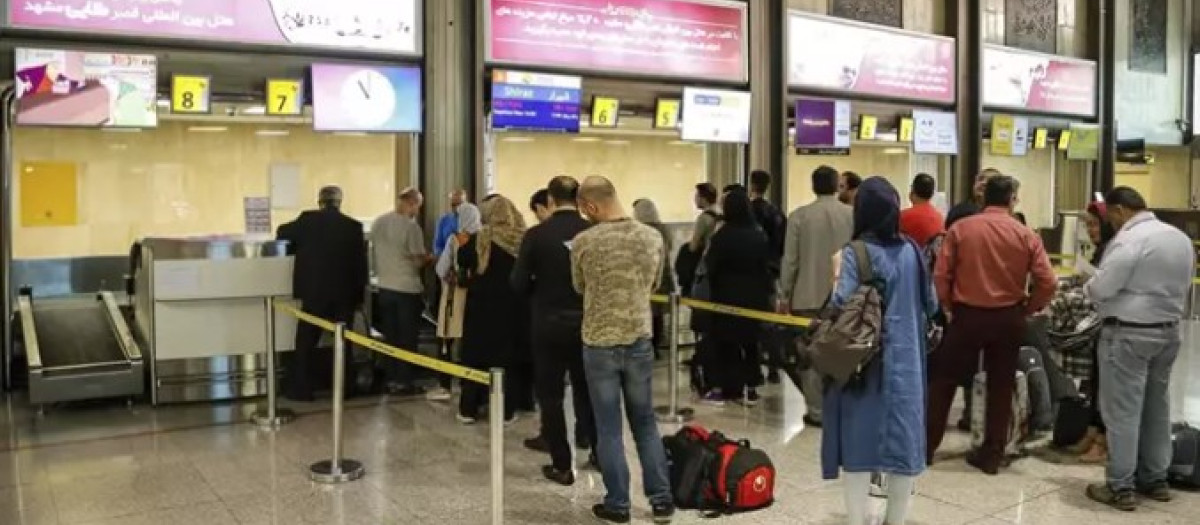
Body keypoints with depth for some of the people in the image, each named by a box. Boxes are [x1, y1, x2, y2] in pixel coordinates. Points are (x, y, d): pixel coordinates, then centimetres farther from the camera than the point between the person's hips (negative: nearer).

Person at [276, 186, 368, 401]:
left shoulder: (308, 219, -3)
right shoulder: (354, 226, 0)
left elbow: (282, 233, 13)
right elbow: (361, 264, 2)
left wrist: (300, 247, 32)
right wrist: (359, 296, 9)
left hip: (314, 293, -1)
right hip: (345, 294, 2)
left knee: (306, 343, 7)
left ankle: (300, 390, 9)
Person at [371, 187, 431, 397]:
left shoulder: (378, 223, 3)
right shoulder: (411, 226, -17)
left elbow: (374, 254, 12)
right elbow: (419, 261, -14)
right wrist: (429, 259, 6)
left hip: (385, 287, 6)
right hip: (407, 289, -6)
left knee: (390, 337, 13)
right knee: (408, 338, 5)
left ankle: (392, 380, 18)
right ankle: (405, 382, 9)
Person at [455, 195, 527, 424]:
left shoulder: (479, 238, -11)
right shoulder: (523, 240, -7)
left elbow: (462, 260, 0)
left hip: (481, 304, -1)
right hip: (511, 306, 1)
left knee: (475, 355, 9)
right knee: (507, 356, 10)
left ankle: (468, 409, 13)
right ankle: (506, 411, 12)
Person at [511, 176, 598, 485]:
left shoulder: (537, 235, -12)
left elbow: (519, 284, -10)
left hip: (550, 324, -2)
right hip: (588, 322, 3)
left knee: (551, 394, 7)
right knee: (586, 387, 18)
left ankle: (562, 466, 10)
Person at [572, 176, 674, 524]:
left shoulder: (583, 242, -12)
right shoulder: (652, 237, -4)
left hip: (599, 344, -3)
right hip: (640, 341, 3)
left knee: (608, 428, 7)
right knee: (645, 422, 15)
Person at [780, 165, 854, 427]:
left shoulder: (799, 215, -5)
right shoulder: (853, 215, -2)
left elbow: (790, 260, -2)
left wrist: (784, 295, 7)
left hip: (809, 295, -2)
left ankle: (817, 411, 7)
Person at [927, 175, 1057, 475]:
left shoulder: (960, 228, -6)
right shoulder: (1026, 235, -4)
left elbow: (941, 275, -8)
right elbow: (1048, 282, -8)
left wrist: (947, 307, 6)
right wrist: (1028, 309, 7)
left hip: (967, 314, -1)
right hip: (1008, 318, 1)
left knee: (944, 379, 12)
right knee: (1001, 387, 12)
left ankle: (926, 445, 17)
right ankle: (991, 455, 17)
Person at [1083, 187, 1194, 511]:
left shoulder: (1129, 239, -18)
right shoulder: (1181, 238, 10)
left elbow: (1100, 288, -19)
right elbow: (1183, 288, 17)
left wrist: (1089, 285, 1)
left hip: (1129, 334, -8)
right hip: (1169, 331, 8)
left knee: (1122, 411, -2)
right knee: (1157, 407, 16)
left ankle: (1121, 488, 2)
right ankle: (1155, 480, 25)